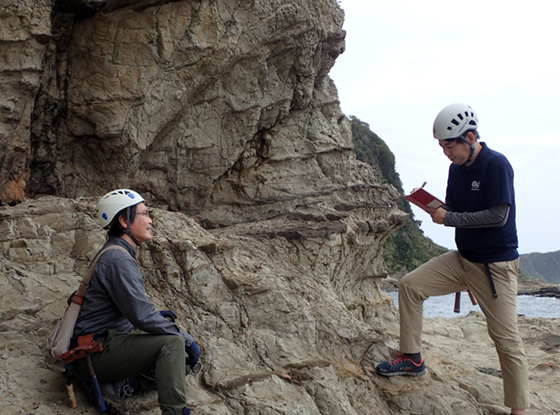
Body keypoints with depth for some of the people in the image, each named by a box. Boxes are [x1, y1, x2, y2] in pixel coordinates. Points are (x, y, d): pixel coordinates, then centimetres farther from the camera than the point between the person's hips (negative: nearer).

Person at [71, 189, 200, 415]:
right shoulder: (119, 259, -19)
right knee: (172, 343, -24)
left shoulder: (115, 253, 14)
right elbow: (142, 317, -26)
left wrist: (155, 315, 14)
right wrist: (186, 338, -17)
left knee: (183, 361, 6)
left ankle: (120, 386, -3)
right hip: (95, 352, -10)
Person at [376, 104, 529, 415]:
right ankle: (412, 358, 10)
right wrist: (433, 205, -8)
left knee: (506, 339, -3)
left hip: (496, 266, -7)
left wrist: (449, 218, -19)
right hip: (462, 258, 7)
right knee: (410, 285, -2)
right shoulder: (456, 168, 5)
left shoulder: (496, 164, -18)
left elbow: (499, 215, -23)